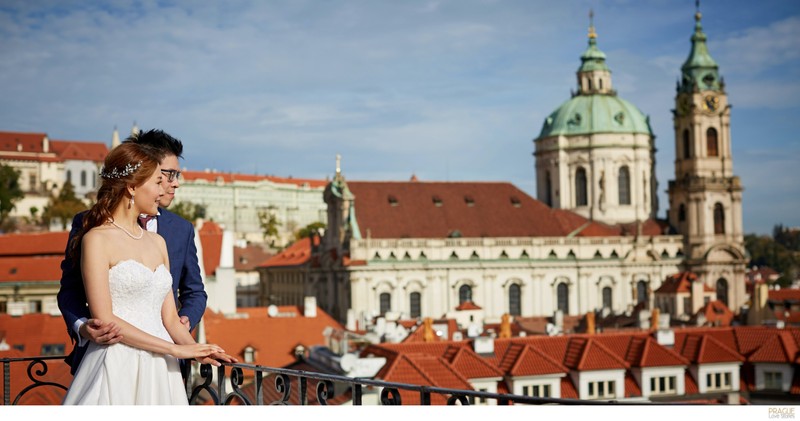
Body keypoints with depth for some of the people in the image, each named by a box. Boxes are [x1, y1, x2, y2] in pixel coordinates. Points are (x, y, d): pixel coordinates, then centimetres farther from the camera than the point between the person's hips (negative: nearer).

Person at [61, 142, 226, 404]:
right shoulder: (97, 239, -5)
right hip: (117, 370, -6)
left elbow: (169, 318, 13)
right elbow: (104, 319, -12)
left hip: (159, 372, 6)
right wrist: (175, 349, -13)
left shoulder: (157, 242, 15)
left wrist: (195, 350, -8)